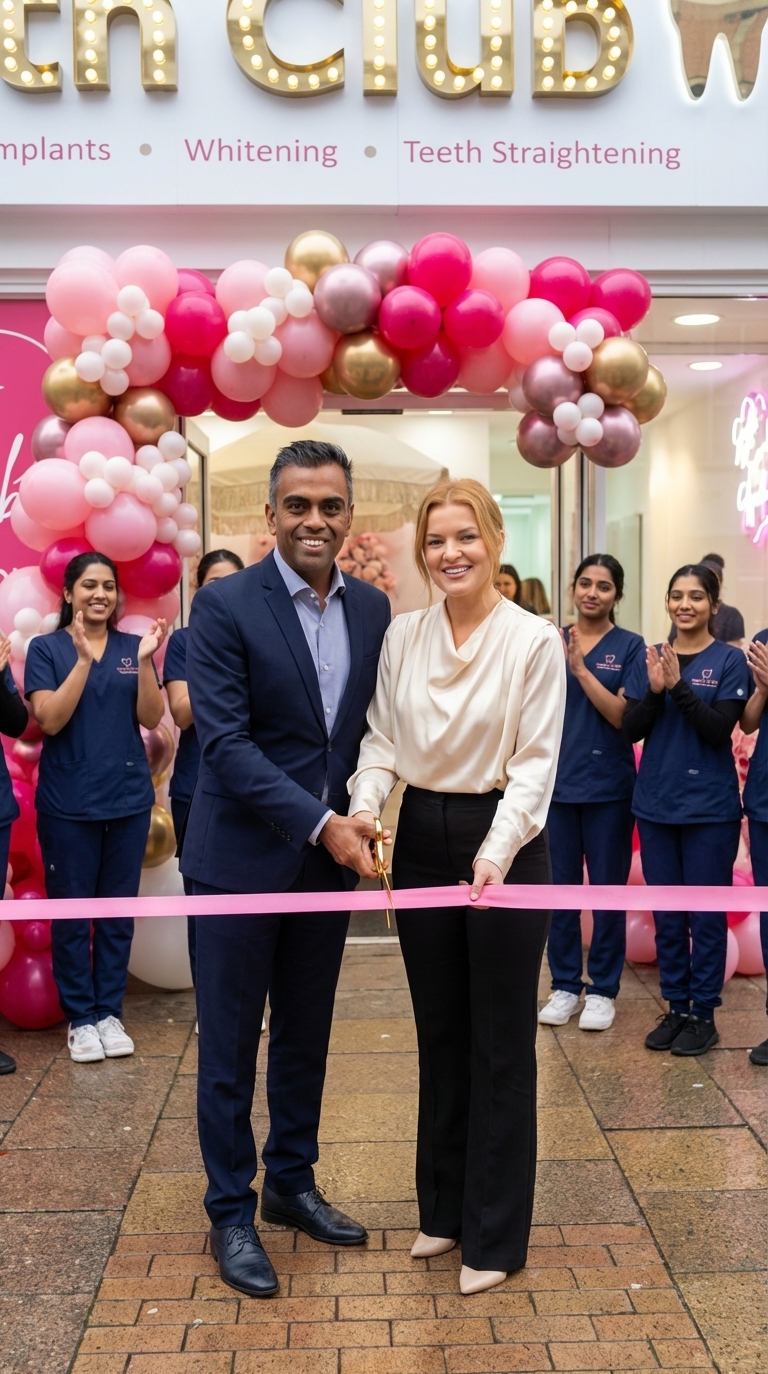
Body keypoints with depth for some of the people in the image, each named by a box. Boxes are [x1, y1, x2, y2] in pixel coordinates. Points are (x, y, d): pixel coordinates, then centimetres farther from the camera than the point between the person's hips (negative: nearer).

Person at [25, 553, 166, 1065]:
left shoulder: (133, 647, 5)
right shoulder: (47, 648, -2)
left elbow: (151, 718, -1)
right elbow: (49, 719, -12)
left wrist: (145, 661, -16)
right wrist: (84, 660, -21)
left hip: (129, 797, 3)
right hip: (68, 802, -2)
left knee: (119, 912, 9)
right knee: (72, 912, 4)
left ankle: (110, 1012, 20)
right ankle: (80, 1017, 16)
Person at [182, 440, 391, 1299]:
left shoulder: (373, 609, 4)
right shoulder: (225, 605, -12)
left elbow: (371, 729, 9)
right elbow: (224, 741, -18)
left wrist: (363, 822, -6)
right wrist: (320, 823, -24)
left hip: (330, 856, 5)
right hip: (241, 857, -5)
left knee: (307, 1035, 17)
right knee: (229, 1044, 7)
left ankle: (291, 1184, 36)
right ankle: (231, 1212, 24)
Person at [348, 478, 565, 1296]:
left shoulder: (534, 640, -10)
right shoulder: (402, 636, 3)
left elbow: (536, 761, -11)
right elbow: (382, 738, 5)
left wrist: (496, 853, -24)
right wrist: (365, 805, -14)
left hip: (503, 844, -4)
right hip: (422, 841, 4)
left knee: (500, 1042, 6)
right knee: (439, 1033, 16)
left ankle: (494, 1234, 21)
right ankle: (444, 1205, 34)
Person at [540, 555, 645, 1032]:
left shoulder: (630, 646, -2)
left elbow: (623, 716, -14)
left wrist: (580, 668, -19)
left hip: (608, 786, -2)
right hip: (558, 781, 2)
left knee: (607, 888, 6)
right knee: (560, 886, 8)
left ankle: (604, 989, 19)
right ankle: (565, 985, 22)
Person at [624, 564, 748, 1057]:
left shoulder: (730, 661, -4)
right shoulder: (651, 658, 6)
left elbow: (719, 729, -14)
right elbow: (632, 728, 0)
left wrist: (679, 686, -23)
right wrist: (654, 691, -17)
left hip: (709, 808, -4)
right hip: (656, 804, 4)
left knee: (706, 915, 4)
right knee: (666, 915, 12)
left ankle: (704, 1015, 16)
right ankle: (676, 1009, 24)